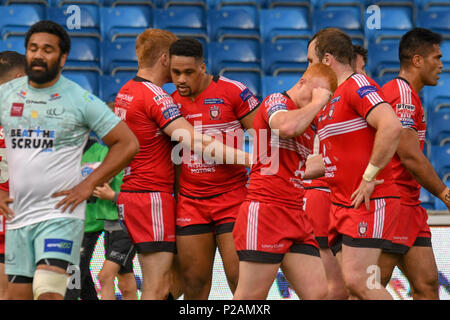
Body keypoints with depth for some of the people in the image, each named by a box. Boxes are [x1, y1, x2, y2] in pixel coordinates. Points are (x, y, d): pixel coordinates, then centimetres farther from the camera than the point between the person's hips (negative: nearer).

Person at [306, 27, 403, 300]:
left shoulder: (358, 84, -11)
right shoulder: (332, 98, 20)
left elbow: (391, 127, -26)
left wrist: (370, 177, -22)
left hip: (370, 202, -10)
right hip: (342, 204, 10)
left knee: (356, 280, -17)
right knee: (341, 286, 5)